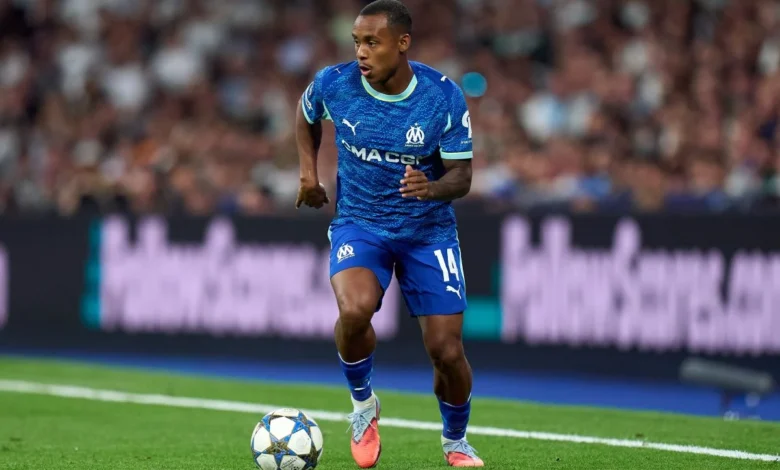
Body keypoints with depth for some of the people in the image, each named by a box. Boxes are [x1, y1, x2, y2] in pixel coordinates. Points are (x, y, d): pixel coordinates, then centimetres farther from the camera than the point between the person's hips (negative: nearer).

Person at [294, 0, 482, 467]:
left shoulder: (444, 96, -17)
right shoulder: (333, 83, -12)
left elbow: (461, 175, -12)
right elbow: (307, 113, 13)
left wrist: (432, 188, -33)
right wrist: (309, 169, 3)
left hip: (429, 230, 0)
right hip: (359, 223, 0)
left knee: (447, 352, -4)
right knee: (354, 310, -31)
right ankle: (363, 404, -1)